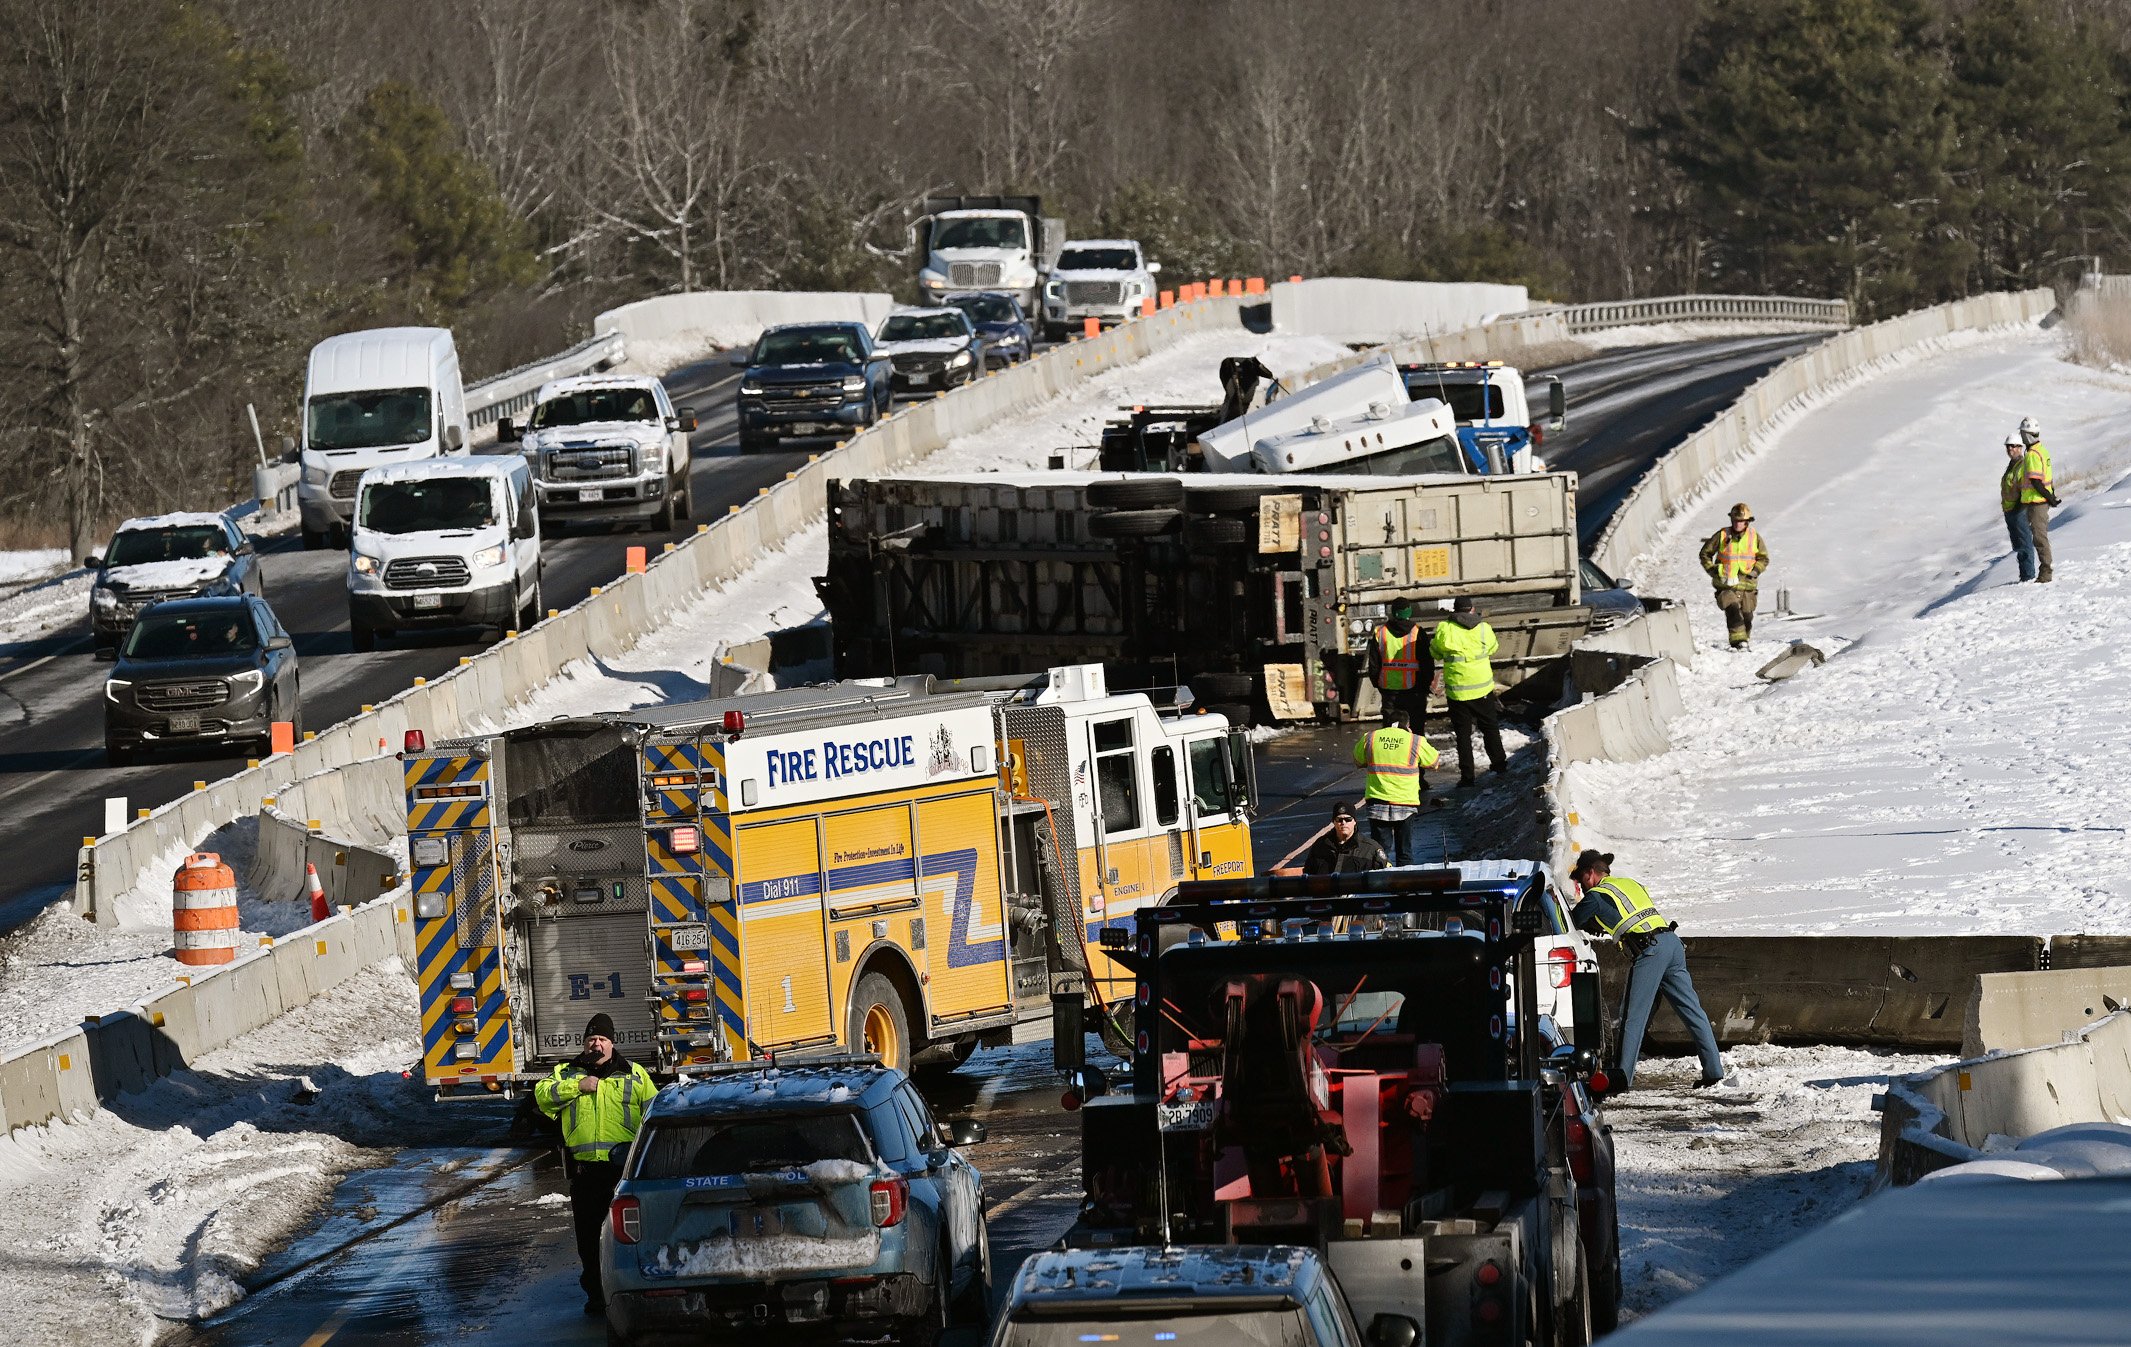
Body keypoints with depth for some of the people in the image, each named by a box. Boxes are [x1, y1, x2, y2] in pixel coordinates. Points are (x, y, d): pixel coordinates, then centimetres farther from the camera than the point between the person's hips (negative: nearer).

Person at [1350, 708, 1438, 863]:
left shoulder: (1369, 739, 2)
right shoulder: (1415, 741, -3)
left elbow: (1358, 762, 19)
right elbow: (1433, 761, 14)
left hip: (1378, 804, 1)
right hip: (1407, 805, -1)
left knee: (1380, 852, 6)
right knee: (1407, 855, 4)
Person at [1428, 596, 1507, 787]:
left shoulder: (1444, 630, -10)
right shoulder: (1484, 630, -6)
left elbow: (1436, 654, 4)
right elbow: (1492, 649, 12)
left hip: (1457, 691, -1)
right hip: (1483, 689, 1)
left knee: (1463, 734, 6)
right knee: (1490, 728, 21)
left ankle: (1467, 777, 4)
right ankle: (1498, 763, 34)